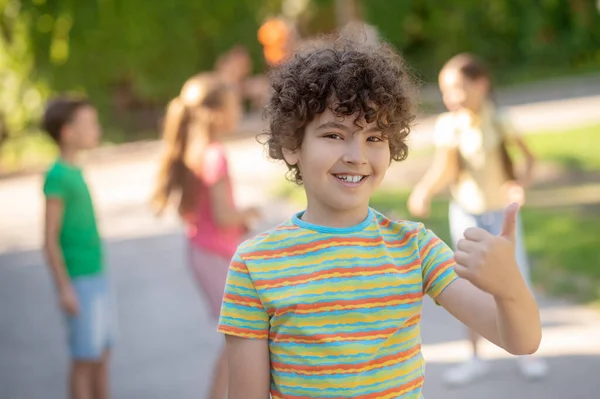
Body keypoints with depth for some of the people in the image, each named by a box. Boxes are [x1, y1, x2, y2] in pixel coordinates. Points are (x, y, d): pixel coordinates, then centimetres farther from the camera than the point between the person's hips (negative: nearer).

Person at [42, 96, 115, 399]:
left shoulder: (75, 172, 10)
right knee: (85, 359, -1)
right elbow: (50, 240, -15)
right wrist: (65, 288, -17)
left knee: (103, 353, 14)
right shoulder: (57, 176, -15)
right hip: (79, 281, -8)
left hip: (97, 275, 8)